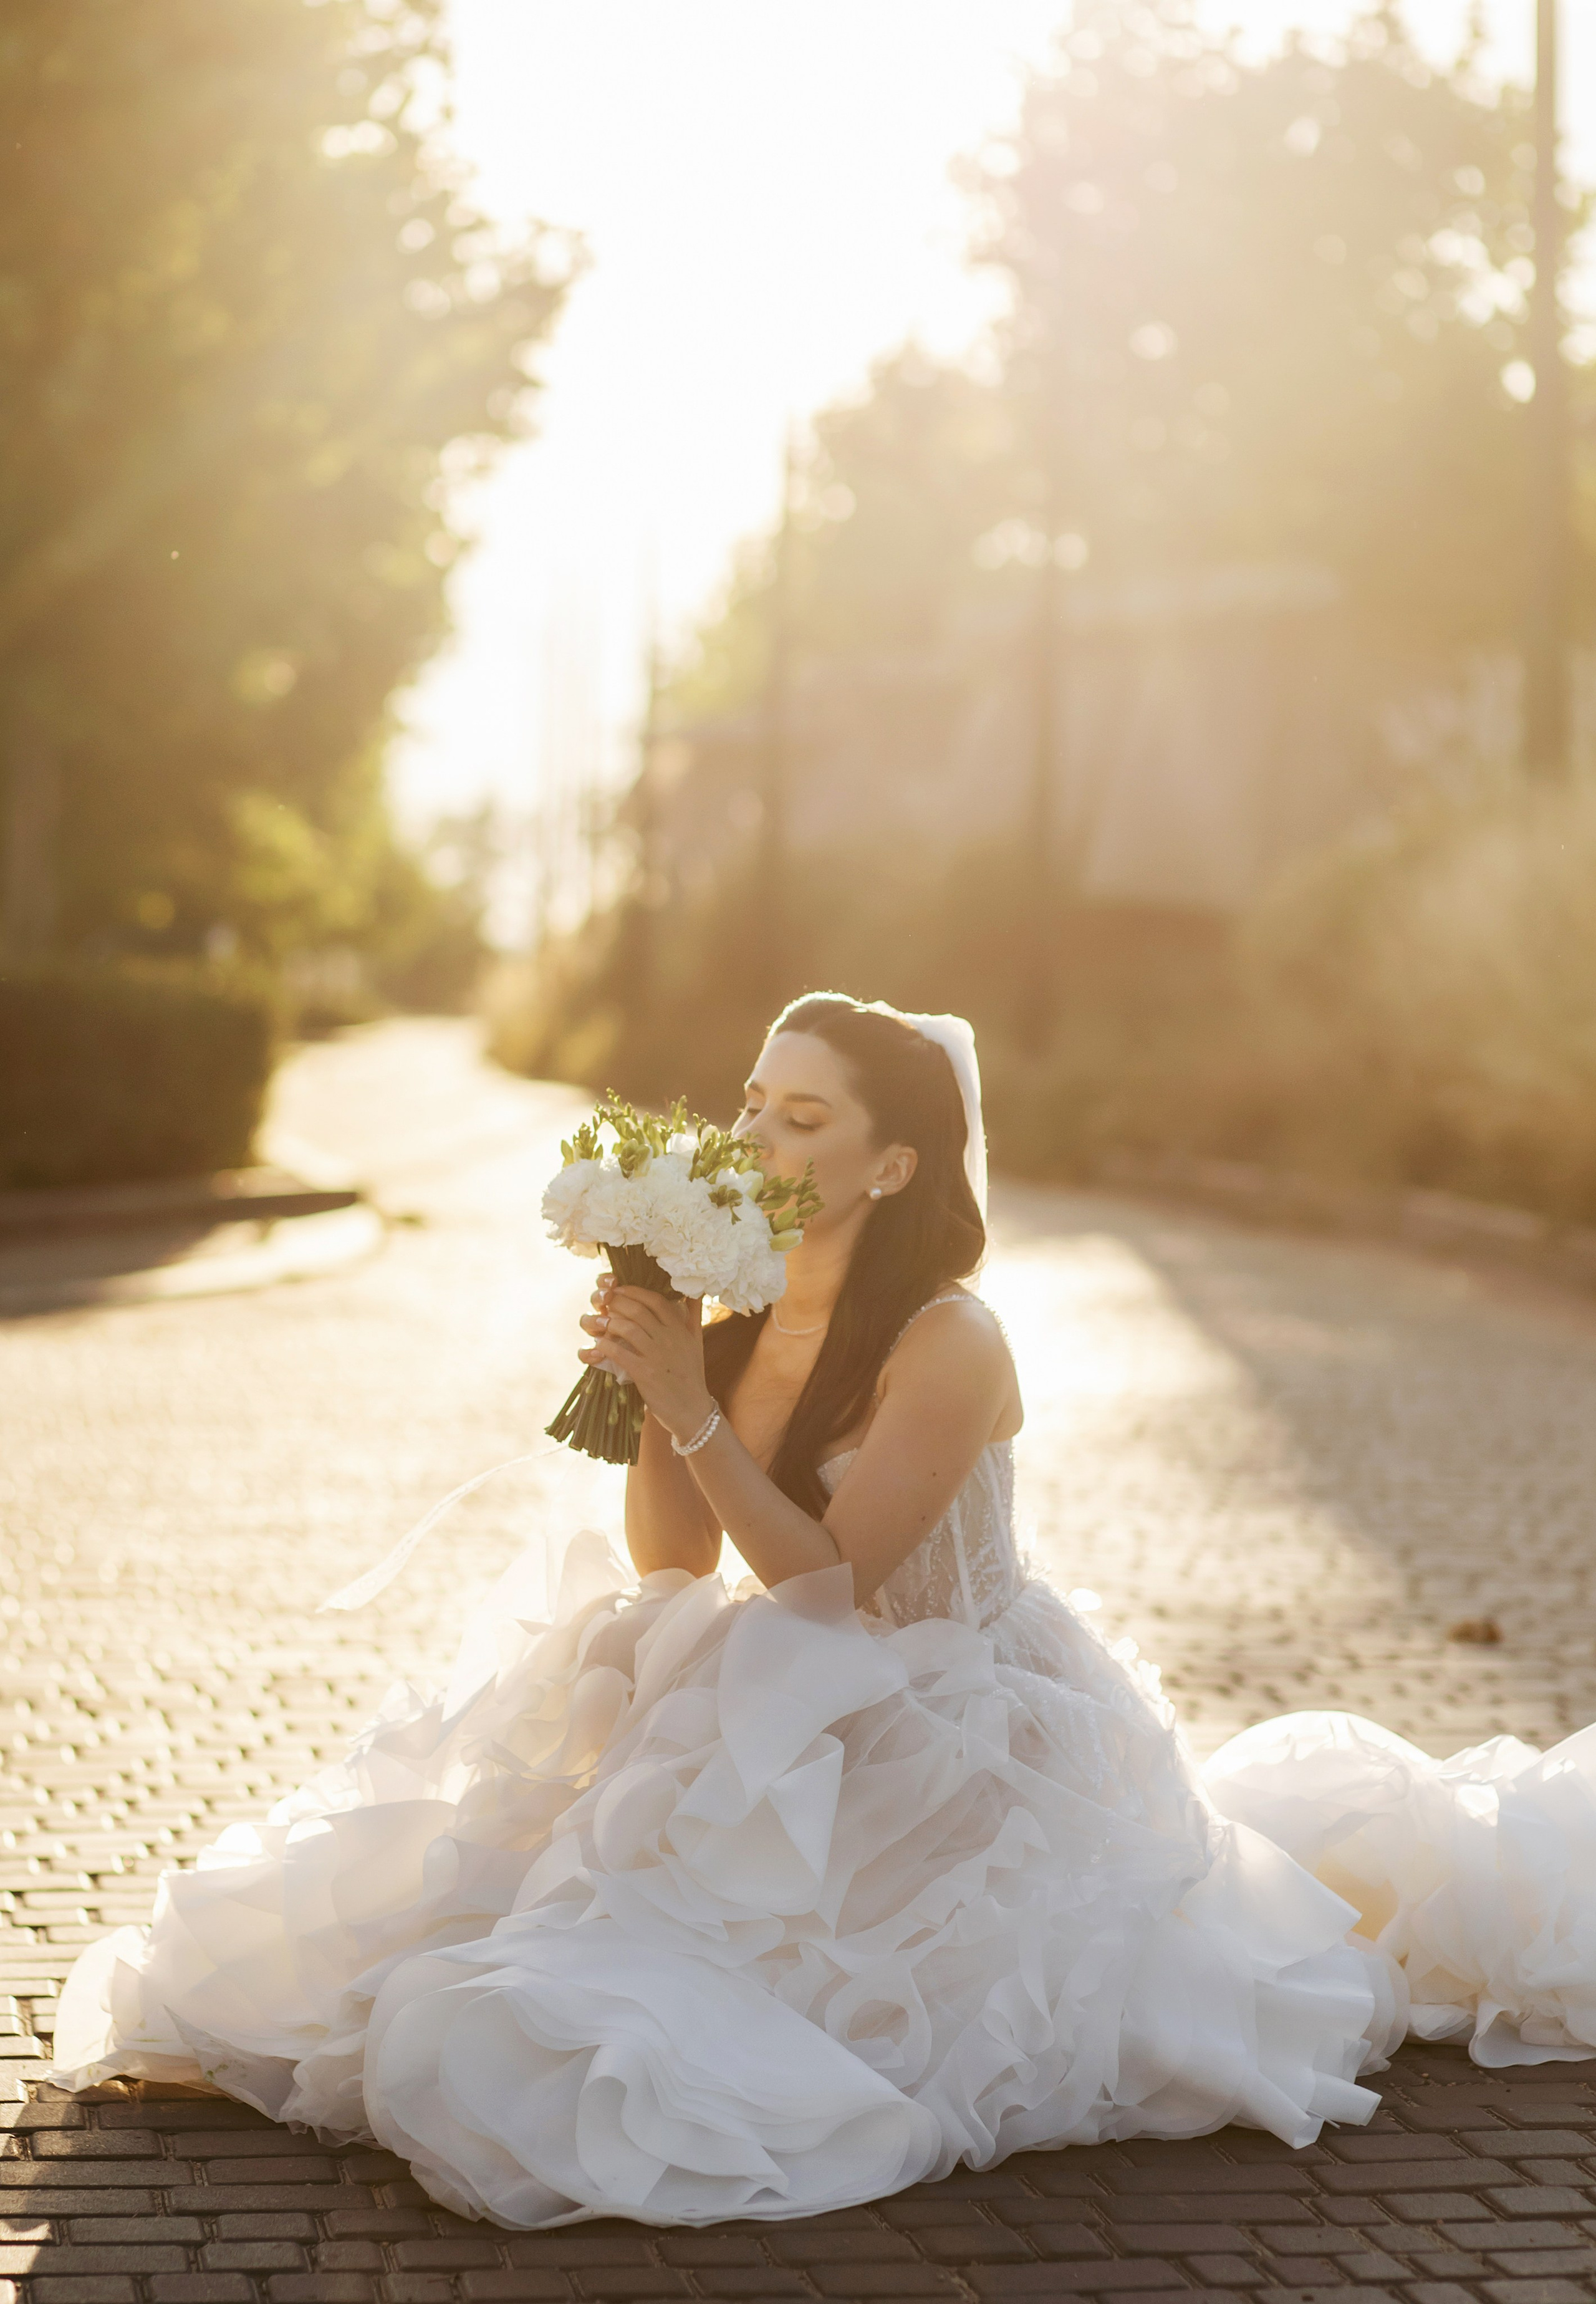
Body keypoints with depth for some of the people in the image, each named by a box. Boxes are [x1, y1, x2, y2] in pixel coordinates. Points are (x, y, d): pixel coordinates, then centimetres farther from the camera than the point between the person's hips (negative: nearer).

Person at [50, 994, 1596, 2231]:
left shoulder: (947, 1346, -22)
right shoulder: (740, 1307, -1)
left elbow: (827, 1585, -23)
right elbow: (670, 1567, 2)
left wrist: (695, 1414, -28)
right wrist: (651, 1391, -13)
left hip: (943, 1761, -8)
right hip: (772, 1731, 8)